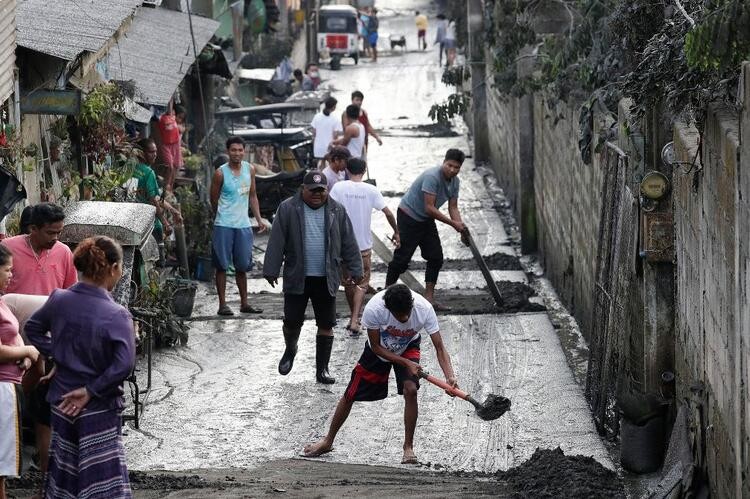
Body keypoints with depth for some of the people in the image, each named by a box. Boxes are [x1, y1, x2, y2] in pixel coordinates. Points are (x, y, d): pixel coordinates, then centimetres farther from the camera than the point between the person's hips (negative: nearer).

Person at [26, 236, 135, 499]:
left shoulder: (59, 300, -4)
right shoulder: (116, 315, -18)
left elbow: (33, 328, 13)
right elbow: (123, 365, -25)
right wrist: (90, 391, -16)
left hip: (61, 404, 6)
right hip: (98, 409, -5)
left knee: (63, 476, 18)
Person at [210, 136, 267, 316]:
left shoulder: (250, 170, 7)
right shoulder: (221, 173, -8)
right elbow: (214, 200, 2)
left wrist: (259, 219, 9)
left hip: (244, 225, 4)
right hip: (224, 225, -4)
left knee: (242, 266, 10)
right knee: (222, 266, -1)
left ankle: (244, 304, 17)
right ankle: (222, 304, 3)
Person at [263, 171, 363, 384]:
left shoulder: (336, 211, 4)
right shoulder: (288, 209, -3)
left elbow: (349, 244, 7)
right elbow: (276, 243, -3)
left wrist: (355, 270, 5)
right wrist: (271, 270, -5)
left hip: (326, 279, 2)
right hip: (297, 278, -2)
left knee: (326, 325, 3)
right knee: (292, 322, 3)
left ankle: (322, 369, 13)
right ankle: (290, 351, 34)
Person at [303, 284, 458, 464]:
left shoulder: (424, 309, -36)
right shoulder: (373, 309, -38)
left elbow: (439, 347, -32)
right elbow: (376, 347, -22)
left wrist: (449, 376, -47)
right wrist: (406, 363, -30)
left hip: (408, 348, 0)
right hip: (379, 349, 0)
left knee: (410, 390, -24)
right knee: (350, 395, 7)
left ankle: (408, 447, -7)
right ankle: (328, 441, 29)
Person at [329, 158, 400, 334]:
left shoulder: (339, 187, -8)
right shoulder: (371, 190, -5)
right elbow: (388, 213, -5)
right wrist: (396, 232, 9)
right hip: (364, 245, 0)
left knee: (348, 282, 18)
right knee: (361, 283, 6)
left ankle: (354, 318, 29)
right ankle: (355, 321, -10)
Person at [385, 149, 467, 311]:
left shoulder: (455, 182, 0)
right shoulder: (432, 176, -28)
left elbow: (453, 208, 3)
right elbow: (429, 208, -29)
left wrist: (461, 227, -15)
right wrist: (453, 223, -26)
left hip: (426, 220, 9)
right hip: (408, 217, -8)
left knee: (436, 258, 3)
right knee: (402, 258, -7)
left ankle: (429, 298, 7)